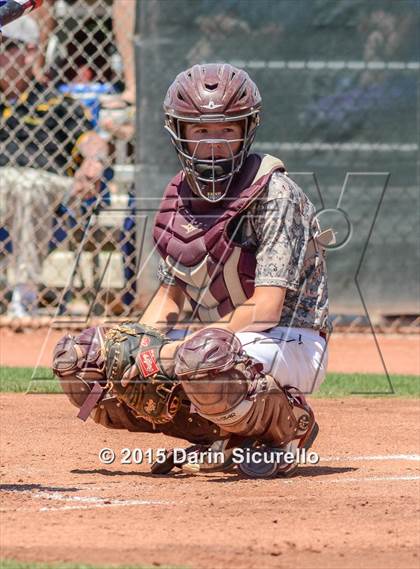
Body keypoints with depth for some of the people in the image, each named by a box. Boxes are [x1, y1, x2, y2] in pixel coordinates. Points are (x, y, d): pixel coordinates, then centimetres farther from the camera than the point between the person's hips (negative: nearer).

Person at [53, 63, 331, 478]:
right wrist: (137, 342, -11)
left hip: (289, 342, -8)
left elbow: (265, 309, -23)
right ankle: (220, 430, 5)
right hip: (218, 337, 8)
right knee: (75, 355, -2)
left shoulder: (274, 194, -16)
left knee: (203, 355, -41)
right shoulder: (181, 196, 6)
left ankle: (285, 422, -9)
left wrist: (164, 350, -26)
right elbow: (170, 296, 12)